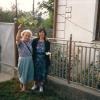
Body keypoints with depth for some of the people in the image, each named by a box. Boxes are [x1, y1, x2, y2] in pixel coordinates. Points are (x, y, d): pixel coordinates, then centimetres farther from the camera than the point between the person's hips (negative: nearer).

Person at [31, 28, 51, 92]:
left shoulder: (47, 42, 0)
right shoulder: (35, 41, 1)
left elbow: (48, 50, 6)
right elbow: (32, 50, 1)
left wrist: (48, 53, -16)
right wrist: (32, 58, -6)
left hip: (43, 59, -1)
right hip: (36, 58, 1)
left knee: (43, 72, 4)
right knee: (36, 71, 10)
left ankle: (41, 85, 20)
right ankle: (35, 84, 28)